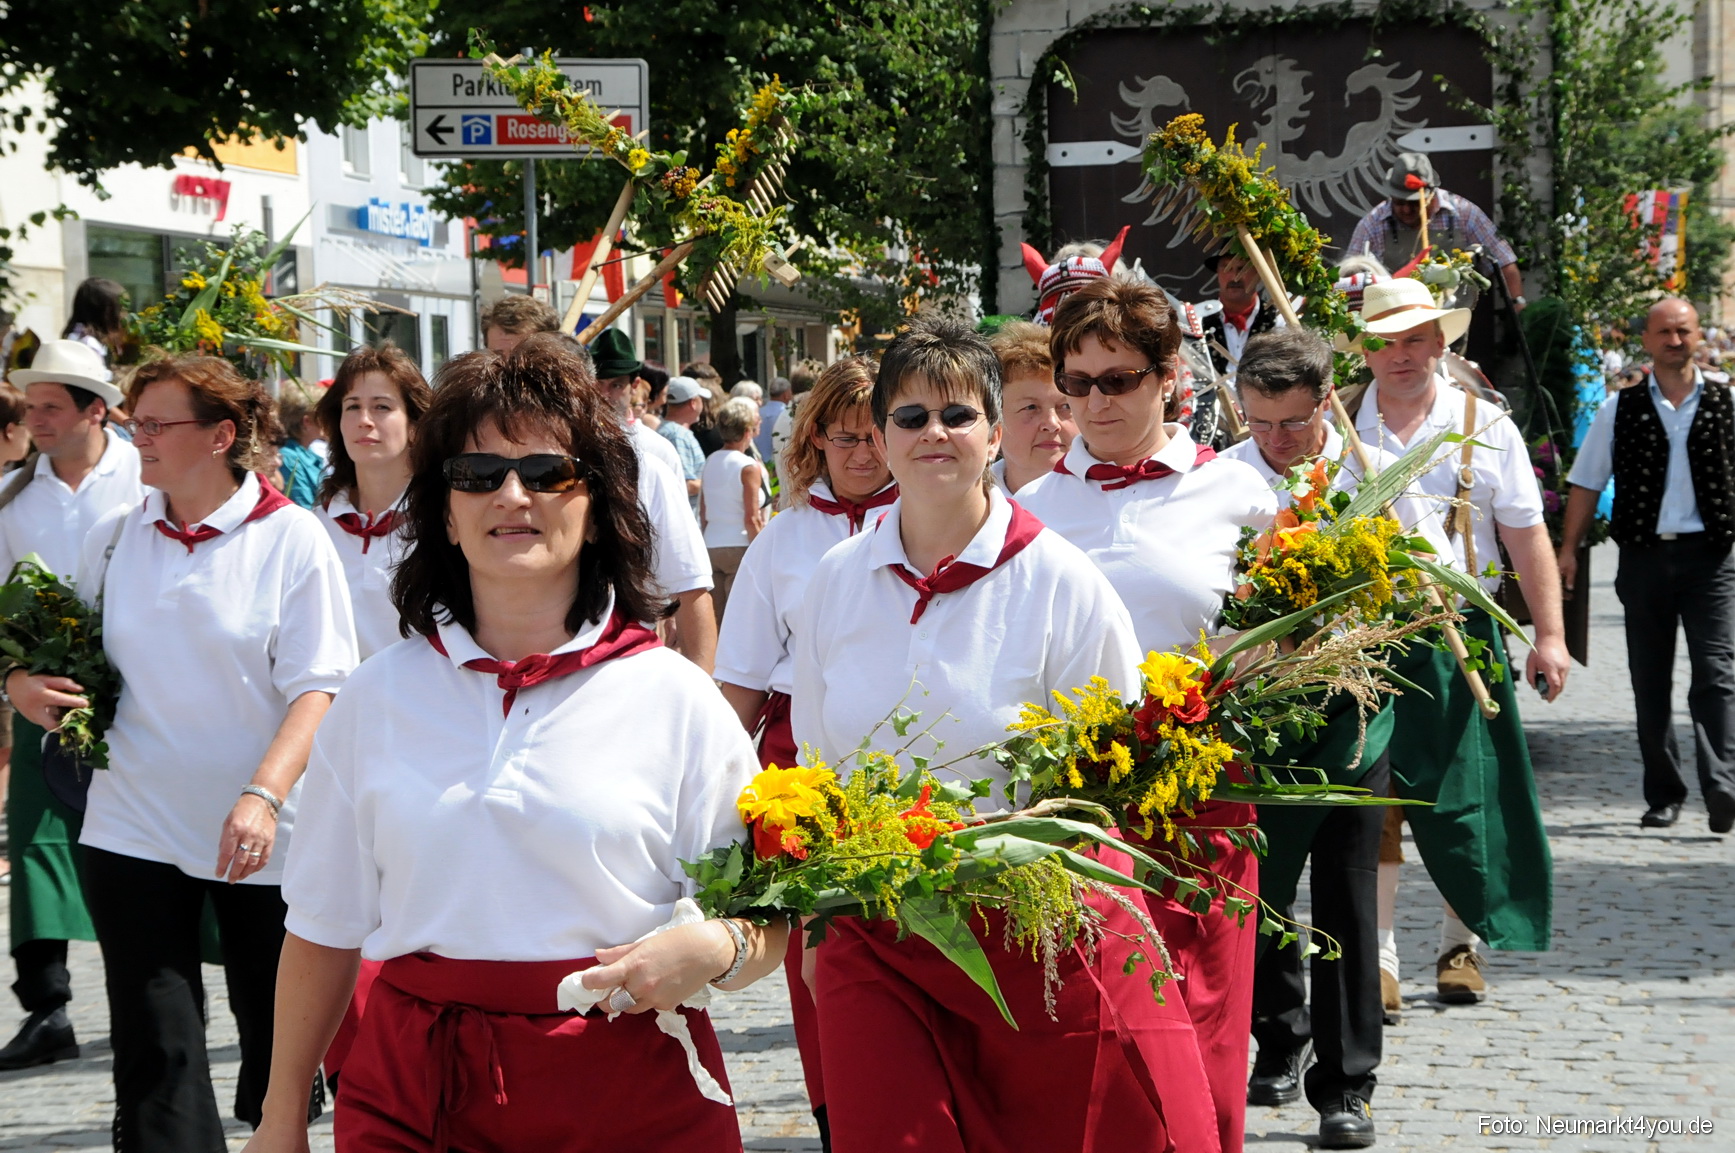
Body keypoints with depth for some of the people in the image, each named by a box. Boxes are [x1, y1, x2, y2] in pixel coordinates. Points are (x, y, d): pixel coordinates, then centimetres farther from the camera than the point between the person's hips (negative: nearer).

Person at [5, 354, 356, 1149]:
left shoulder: (290, 537, -7)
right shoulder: (115, 536, 4)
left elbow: (317, 687, -12)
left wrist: (264, 796, -25)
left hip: (259, 837, -2)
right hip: (134, 829, 3)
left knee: (274, 1021, 13)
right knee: (154, 1047, -2)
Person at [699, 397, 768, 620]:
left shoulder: (709, 462, 8)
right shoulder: (750, 467, -10)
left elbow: (703, 514, 12)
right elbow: (752, 519, -13)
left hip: (711, 546, 6)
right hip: (740, 546, -6)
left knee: (715, 620, 8)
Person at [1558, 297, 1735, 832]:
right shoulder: (1620, 409, 8)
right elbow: (1586, 483, 11)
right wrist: (1568, 549, 4)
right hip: (1644, 554, 2)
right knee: (1650, 682, 6)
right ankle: (1663, 795, 14)